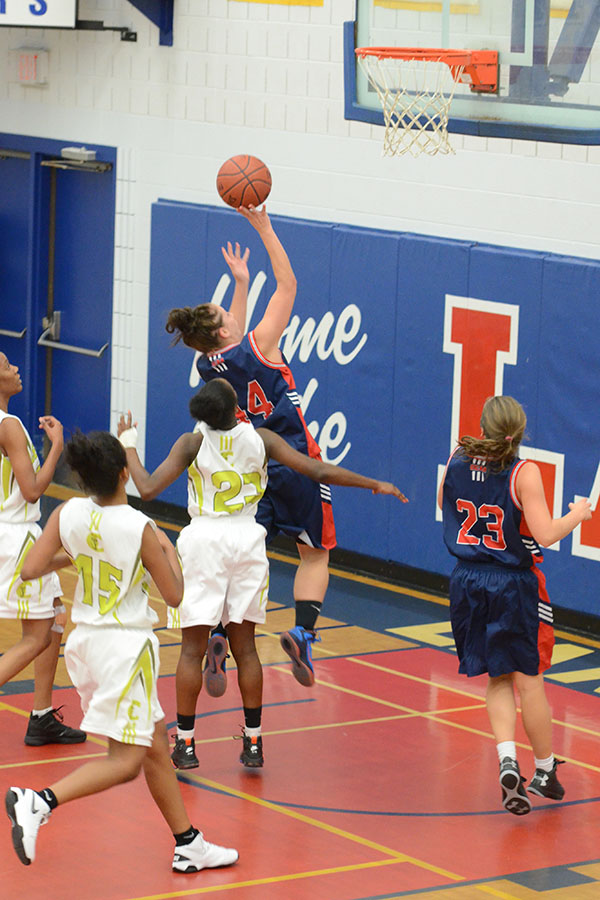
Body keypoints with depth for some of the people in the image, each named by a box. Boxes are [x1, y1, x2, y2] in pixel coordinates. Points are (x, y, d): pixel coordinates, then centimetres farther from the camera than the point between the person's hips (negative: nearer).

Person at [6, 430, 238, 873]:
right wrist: (169, 549, 8)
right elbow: (175, 595, -8)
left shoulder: (69, 514, -6)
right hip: (126, 644, -7)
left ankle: (188, 845, 22)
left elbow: (31, 569, -6)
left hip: (84, 638, 7)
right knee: (126, 760, -4)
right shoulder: (140, 529, -18)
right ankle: (39, 802, -21)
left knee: (156, 745, 16)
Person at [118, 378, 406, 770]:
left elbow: (148, 489, -14)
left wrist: (128, 445, 1)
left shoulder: (192, 443, -10)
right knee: (245, 646, 11)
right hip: (247, 539, 2)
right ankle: (253, 742, 13)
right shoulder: (261, 439, -4)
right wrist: (375, 484, 6)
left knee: (192, 649, 4)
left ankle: (186, 744, 5)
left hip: (203, 541, -2)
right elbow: (319, 471, -5)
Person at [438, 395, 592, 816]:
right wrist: (578, 514, -2)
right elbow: (545, 534, -19)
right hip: (514, 586, -4)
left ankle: (507, 760, -6)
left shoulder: (457, 459, -1)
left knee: (498, 680, 13)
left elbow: (444, 505, 17)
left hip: (468, 582, 4)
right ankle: (545, 772, 19)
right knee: (529, 680, 8)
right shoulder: (524, 472, -16)